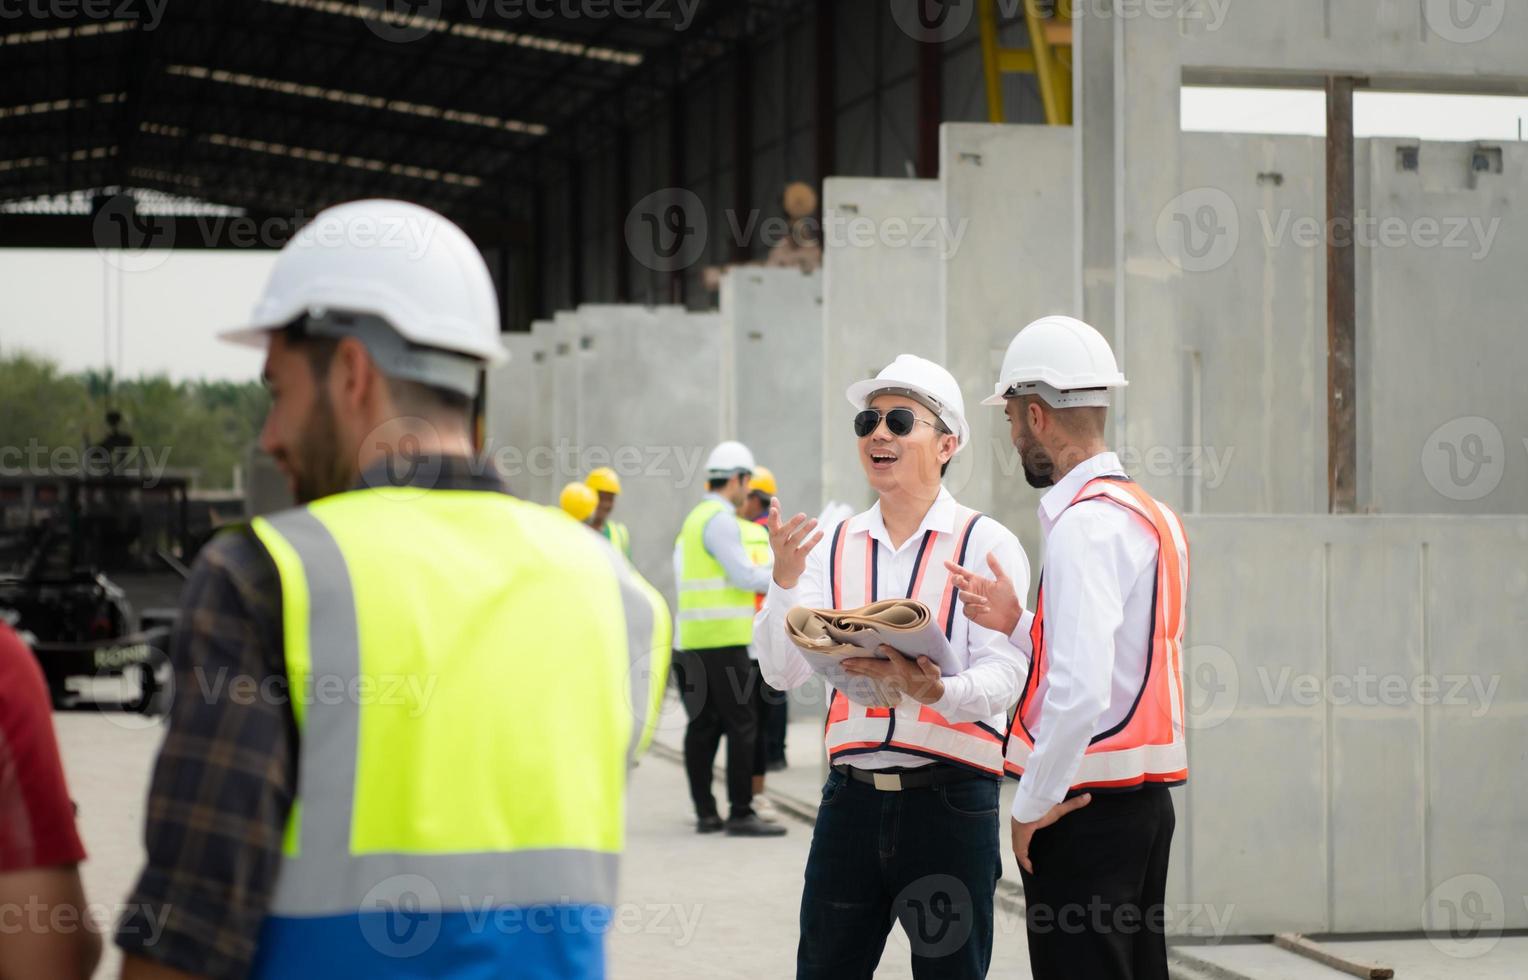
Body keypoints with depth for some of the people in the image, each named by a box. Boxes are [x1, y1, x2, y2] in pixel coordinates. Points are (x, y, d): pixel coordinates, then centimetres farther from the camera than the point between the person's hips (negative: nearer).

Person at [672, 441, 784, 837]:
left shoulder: (695, 519, 19)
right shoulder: (721, 520, -11)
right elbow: (744, 576, -14)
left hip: (694, 639, 10)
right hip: (723, 638, -10)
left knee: (703, 726, 8)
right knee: (740, 724, -8)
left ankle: (705, 812, 9)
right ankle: (740, 813, -9)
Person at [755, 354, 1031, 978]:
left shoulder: (987, 544, -3)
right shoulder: (833, 547, 9)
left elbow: (1003, 674, -12)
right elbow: (782, 672, 2)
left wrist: (934, 691, -32)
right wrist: (785, 578, -13)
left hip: (950, 801, -3)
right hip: (851, 794, 3)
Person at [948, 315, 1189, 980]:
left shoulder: (1083, 525, -16)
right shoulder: (1152, 514, 14)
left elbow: (1079, 693, -26)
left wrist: (1031, 806, -16)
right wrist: (1019, 625, 11)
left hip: (1084, 807, -10)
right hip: (1146, 798, 10)